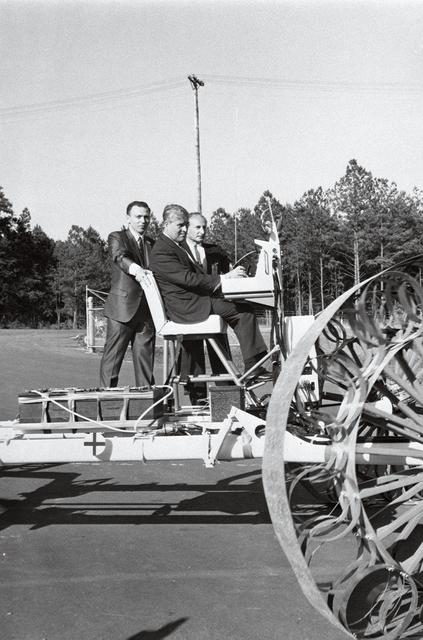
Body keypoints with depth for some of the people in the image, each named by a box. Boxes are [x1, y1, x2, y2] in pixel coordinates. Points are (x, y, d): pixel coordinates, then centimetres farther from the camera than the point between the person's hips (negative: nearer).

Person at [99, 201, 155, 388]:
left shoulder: (152, 244, 19)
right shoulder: (117, 238, 2)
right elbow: (120, 257, -19)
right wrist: (136, 270, -41)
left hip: (147, 309, 5)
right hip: (122, 308, -5)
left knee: (145, 357, 5)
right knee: (112, 357, -3)